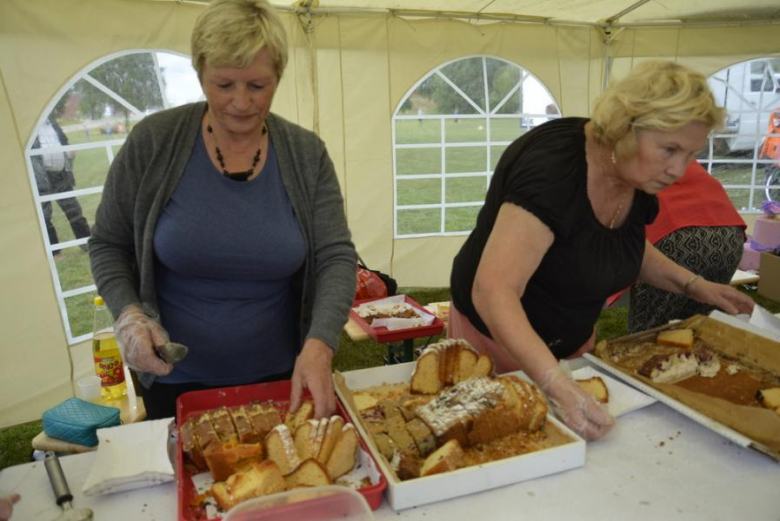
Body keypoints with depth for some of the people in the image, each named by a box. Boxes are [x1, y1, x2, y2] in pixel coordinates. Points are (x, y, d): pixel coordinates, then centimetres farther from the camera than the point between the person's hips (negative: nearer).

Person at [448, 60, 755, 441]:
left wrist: (693, 285, 3)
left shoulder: (639, 180, -5)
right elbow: (493, 292, -37)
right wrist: (556, 385, -46)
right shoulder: (553, 167, -30)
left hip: (571, 343, 7)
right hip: (498, 337, -7)